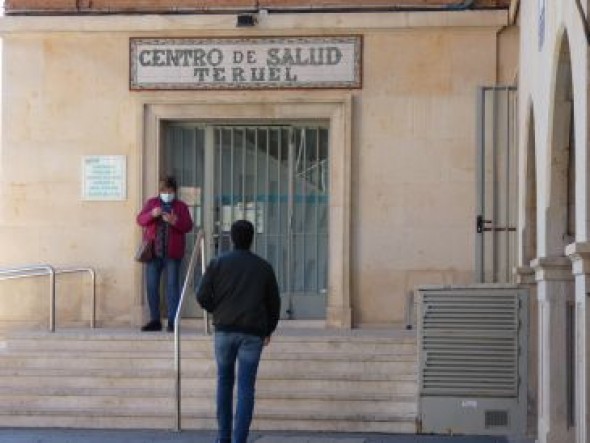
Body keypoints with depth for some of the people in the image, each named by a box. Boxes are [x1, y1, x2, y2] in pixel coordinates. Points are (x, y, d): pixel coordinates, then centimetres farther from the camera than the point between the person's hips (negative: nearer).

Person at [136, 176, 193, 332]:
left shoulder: (181, 206, 8)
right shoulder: (152, 203, 12)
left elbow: (188, 226, -2)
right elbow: (140, 220, 2)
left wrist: (174, 221, -20)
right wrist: (152, 214, -18)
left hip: (172, 253, -2)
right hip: (153, 252, 2)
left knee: (172, 285, -5)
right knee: (152, 286, 4)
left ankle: (172, 321, -4)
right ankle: (155, 320, 12)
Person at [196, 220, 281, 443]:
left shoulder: (218, 263, 2)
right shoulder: (264, 267, 6)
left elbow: (202, 296, -2)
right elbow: (274, 302, 10)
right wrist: (269, 329, 25)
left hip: (225, 330, 0)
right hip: (253, 333, 0)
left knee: (224, 380, 16)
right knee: (246, 387, -1)